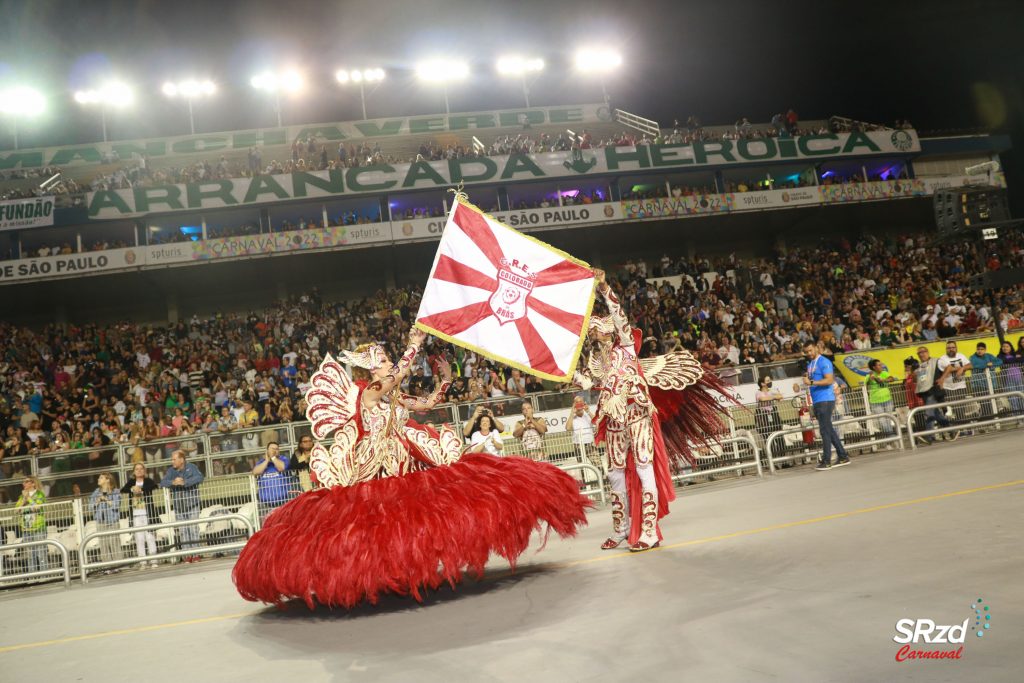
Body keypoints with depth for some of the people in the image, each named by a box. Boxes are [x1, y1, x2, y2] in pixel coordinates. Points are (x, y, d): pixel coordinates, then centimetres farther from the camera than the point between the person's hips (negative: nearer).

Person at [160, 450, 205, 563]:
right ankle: (187, 554, 5)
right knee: (183, 530, 2)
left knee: (193, 529, -5)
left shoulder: (191, 467, -3)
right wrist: (173, 482, -24)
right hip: (178, 506, 3)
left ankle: (196, 554, -2)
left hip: (191, 504, -3)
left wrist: (184, 482, -27)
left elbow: (200, 477, -19)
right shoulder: (171, 471, 8)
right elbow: (162, 482, -4)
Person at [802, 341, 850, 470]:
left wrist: (811, 382, -25)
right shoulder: (809, 364, 18)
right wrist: (806, 379, 7)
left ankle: (826, 461, -7)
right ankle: (843, 456, 20)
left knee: (825, 430, -9)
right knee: (829, 429, 12)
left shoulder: (824, 362, -9)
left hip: (825, 400, -9)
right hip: (816, 401, 9)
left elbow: (829, 380, -20)